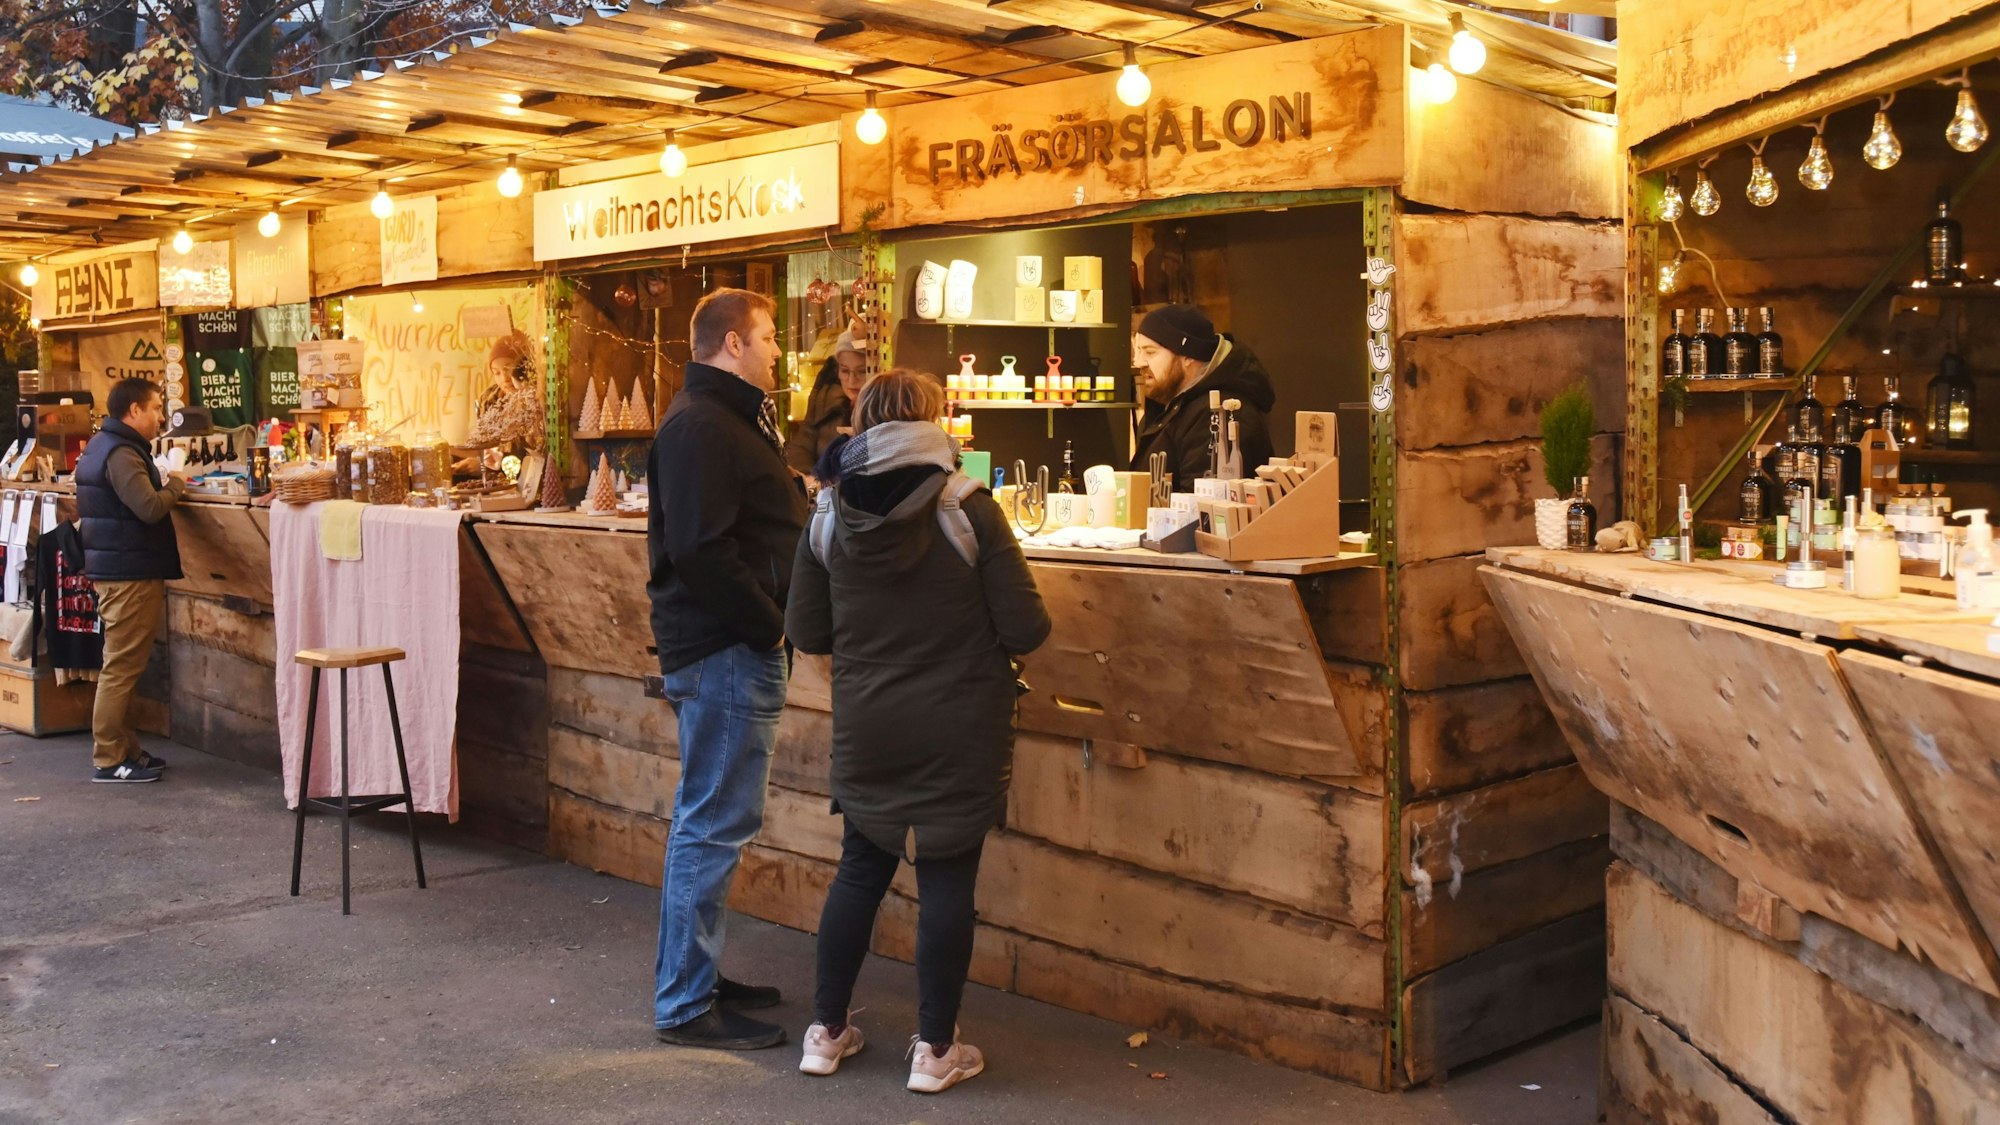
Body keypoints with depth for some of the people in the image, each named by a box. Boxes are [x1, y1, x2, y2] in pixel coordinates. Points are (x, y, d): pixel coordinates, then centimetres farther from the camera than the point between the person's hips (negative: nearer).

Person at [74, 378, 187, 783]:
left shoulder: (104, 446, 16)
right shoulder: (121, 454, -17)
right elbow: (150, 508, -26)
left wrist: (164, 487, 6)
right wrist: (175, 485, -9)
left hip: (114, 568, 11)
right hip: (131, 574, -11)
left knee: (122, 665, 15)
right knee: (121, 667, -6)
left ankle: (123, 749, 23)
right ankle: (108, 760, -2)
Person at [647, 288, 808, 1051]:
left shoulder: (729, 418, 19)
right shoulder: (701, 426, -15)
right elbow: (701, 551, -24)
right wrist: (771, 623, -18)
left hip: (734, 649, 11)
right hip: (723, 651, -11)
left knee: (710, 821, 17)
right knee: (714, 824, -5)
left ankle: (692, 979, 29)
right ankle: (684, 1006, 3)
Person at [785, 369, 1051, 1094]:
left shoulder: (830, 516, -3)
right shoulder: (969, 511, -13)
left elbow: (806, 632, 3)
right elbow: (1025, 631, -13)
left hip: (866, 733, 4)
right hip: (958, 735, -3)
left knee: (860, 870, 17)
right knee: (947, 880, 6)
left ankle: (826, 1031, 27)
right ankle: (935, 1049, 15)